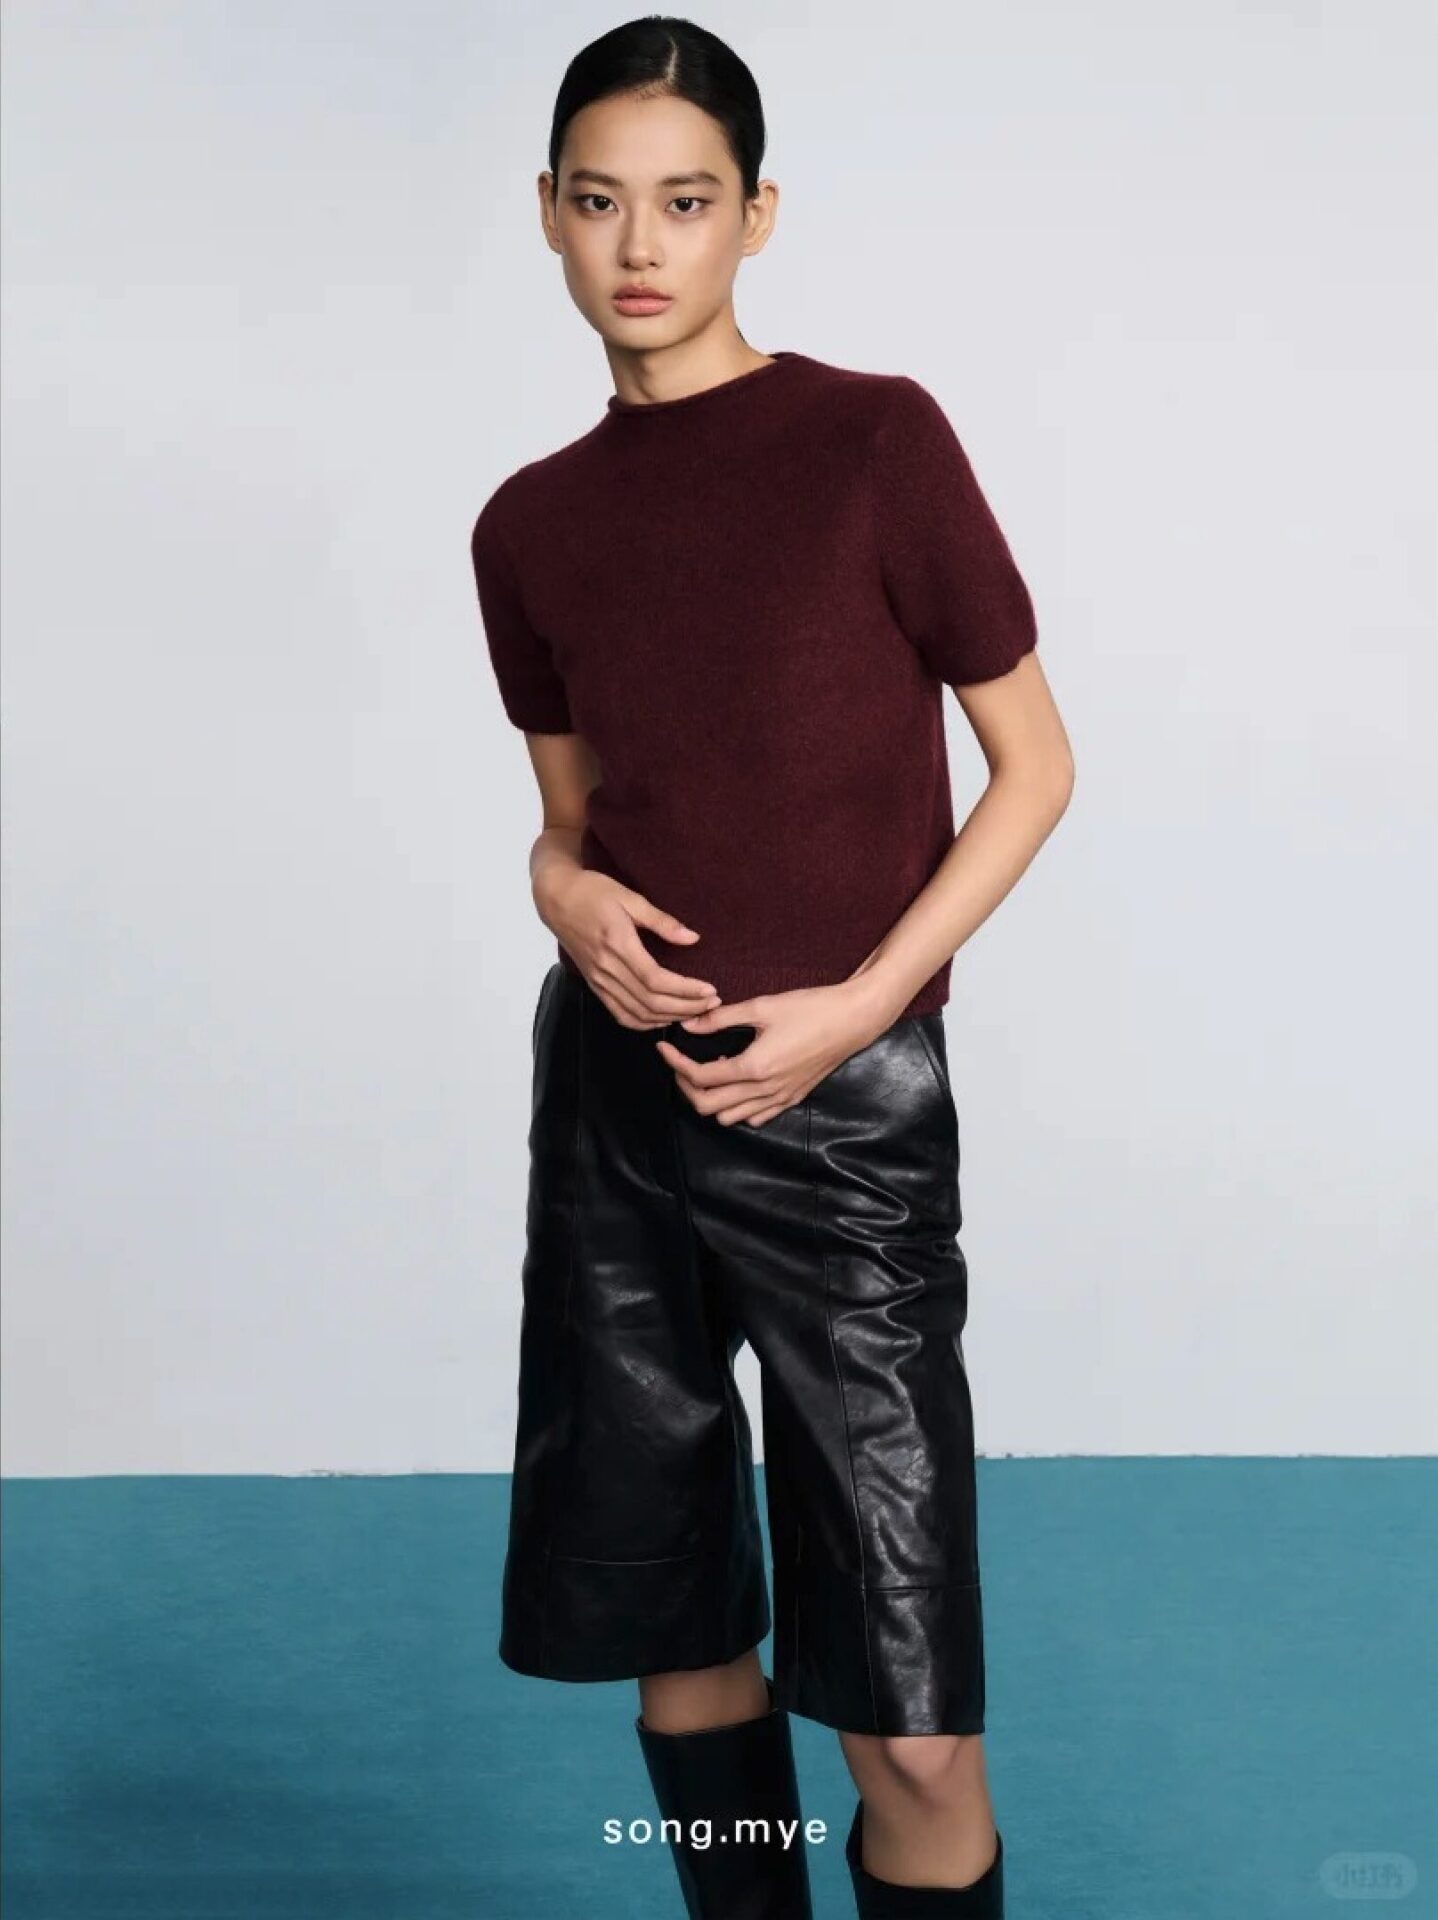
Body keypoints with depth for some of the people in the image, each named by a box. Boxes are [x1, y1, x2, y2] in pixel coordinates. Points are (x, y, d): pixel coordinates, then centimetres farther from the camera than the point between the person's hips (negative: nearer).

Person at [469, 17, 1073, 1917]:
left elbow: (1034, 764, -2)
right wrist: (566, 890, -5)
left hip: (844, 1104, -4)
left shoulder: (876, 440, -6)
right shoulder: (532, 524, 7)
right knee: (675, 1628, 13)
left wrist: (860, 1005, -12)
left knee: (910, 1726, -6)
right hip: (617, 1094, 4)